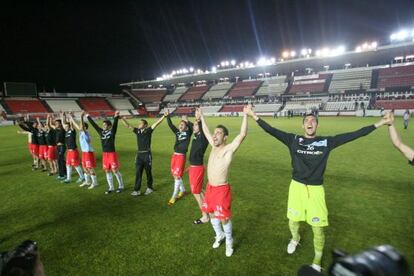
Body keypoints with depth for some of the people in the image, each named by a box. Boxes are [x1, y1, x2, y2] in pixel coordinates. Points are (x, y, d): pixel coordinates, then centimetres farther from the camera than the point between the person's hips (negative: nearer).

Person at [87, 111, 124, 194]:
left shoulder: (112, 132, -7)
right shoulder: (101, 132, 7)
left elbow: (115, 124, -24)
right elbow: (94, 125, 14)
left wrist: (116, 117, -40)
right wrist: (88, 117, 18)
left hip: (112, 154, -6)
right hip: (104, 154, 6)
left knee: (115, 171, -1)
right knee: (107, 171, 10)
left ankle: (121, 186, 14)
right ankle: (111, 188, 21)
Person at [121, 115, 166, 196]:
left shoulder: (148, 130, -4)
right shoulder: (137, 131, 8)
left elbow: (156, 123, -13)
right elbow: (128, 125, 10)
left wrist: (164, 116, -22)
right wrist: (121, 118, 4)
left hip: (147, 154, -4)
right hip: (139, 154, 4)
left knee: (148, 172, 8)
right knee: (138, 172, 2)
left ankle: (149, 188, 25)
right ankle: (137, 190, 6)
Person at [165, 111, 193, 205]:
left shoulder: (188, 133, -4)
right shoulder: (177, 132, 9)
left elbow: (192, 127, -21)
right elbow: (171, 125, 1)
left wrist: (187, 121, -35)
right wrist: (167, 116, -11)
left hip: (181, 156, -6)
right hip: (174, 155, 7)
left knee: (177, 176, -4)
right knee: (175, 175, 15)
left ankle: (174, 196, 7)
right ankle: (182, 190, 34)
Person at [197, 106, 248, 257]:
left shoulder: (229, 149, -15)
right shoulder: (214, 146, 5)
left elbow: (242, 134, -27)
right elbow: (206, 132, 18)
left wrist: (245, 115, -31)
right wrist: (201, 117, 21)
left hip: (222, 189, -7)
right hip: (210, 188, 7)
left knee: (224, 218, 4)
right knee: (212, 214, 20)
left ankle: (229, 242, 29)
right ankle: (219, 235, 44)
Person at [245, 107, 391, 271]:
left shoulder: (326, 142, -3)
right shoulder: (294, 140, -4)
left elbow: (353, 135, -2)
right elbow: (271, 131, -9)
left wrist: (379, 123, -2)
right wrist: (255, 117, -15)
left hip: (315, 190, 0)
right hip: (297, 187, 1)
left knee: (318, 228, 7)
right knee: (293, 220, 19)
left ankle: (317, 260, 35)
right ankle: (295, 239, 56)